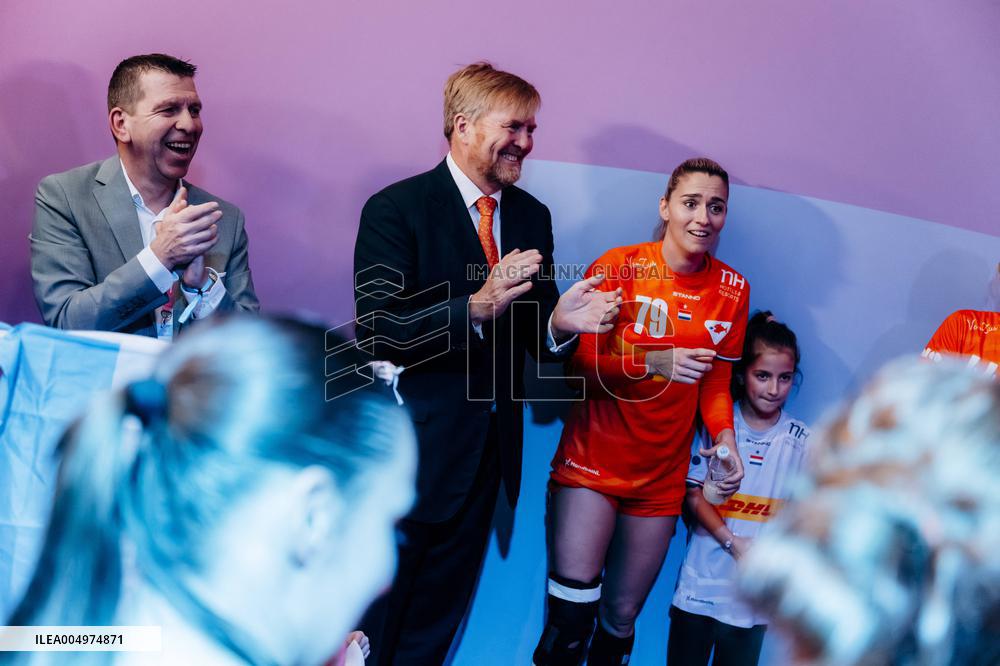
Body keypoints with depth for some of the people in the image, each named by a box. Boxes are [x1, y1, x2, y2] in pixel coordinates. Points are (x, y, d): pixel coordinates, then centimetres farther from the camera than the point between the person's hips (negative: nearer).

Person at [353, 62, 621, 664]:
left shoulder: (533, 217, 8)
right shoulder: (395, 209, -11)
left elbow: (534, 338, 8)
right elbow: (378, 331, -20)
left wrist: (561, 322, -15)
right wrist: (475, 306, -31)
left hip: (486, 454, 6)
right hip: (406, 452, -6)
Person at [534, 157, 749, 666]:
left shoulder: (732, 291, 1)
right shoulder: (619, 267, -8)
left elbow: (716, 380, 8)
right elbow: (583, 365, -10)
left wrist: (723, 436, -10)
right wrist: (653, 363, -25)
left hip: (661, 479, 3)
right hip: (592, 463, -3)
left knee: (621, 617, 12)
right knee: (569, 620, -13)